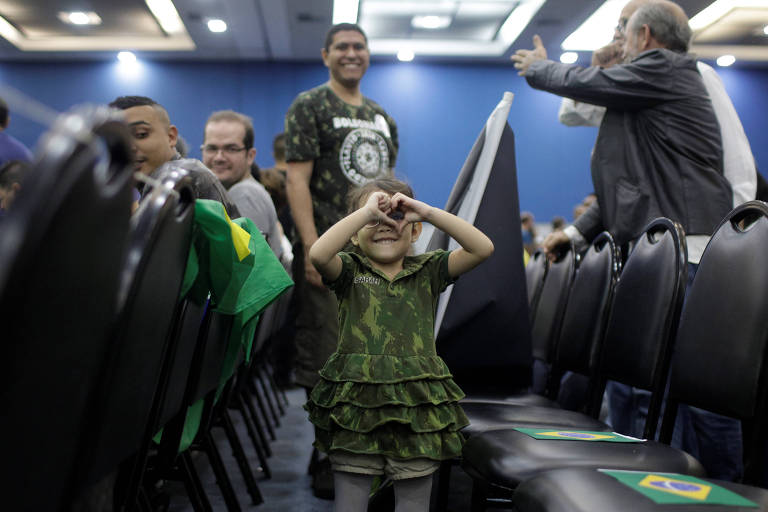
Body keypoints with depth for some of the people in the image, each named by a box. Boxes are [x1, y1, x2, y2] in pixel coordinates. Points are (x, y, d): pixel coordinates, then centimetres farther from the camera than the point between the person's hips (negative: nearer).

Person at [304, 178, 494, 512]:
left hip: (417, 408, 2)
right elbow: (318, 254, -20)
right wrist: (367, 211, -15)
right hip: (356, 406, -1)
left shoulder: (427, 272, 8)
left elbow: (482, 248, -5)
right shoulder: (350, 271, 3)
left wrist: (427, 212, -8)